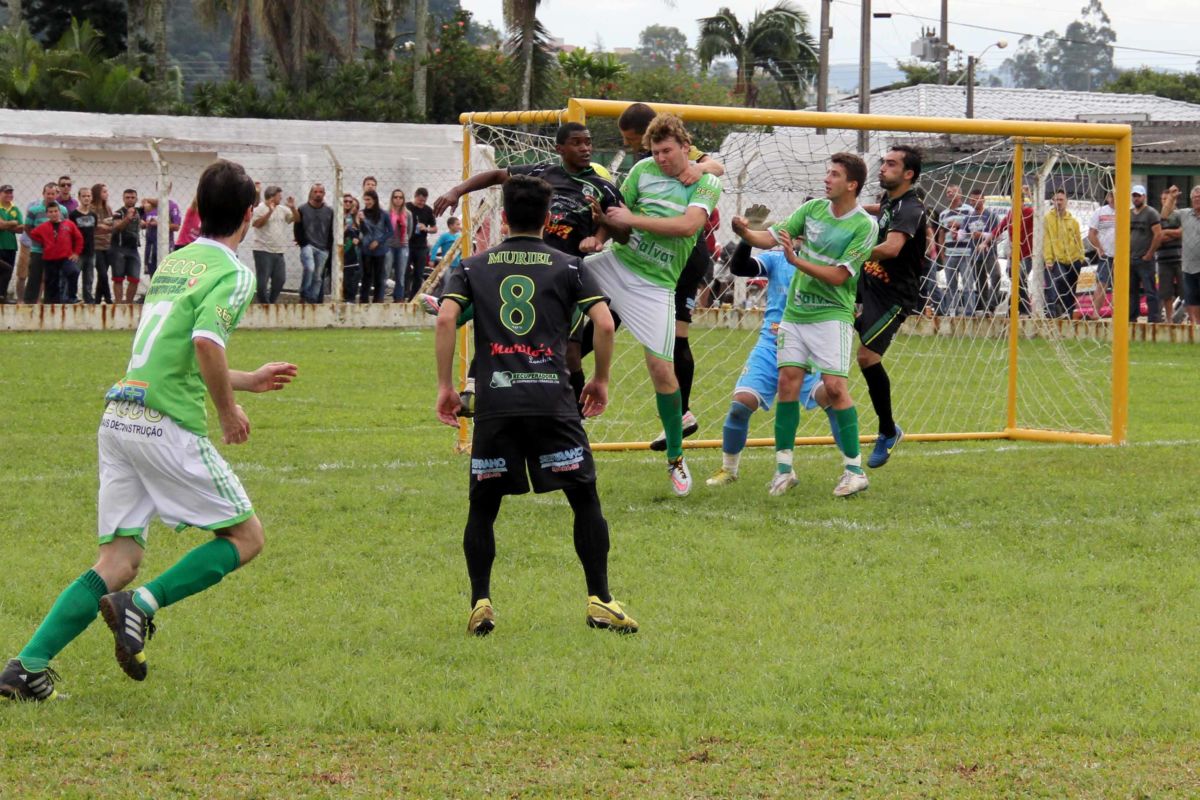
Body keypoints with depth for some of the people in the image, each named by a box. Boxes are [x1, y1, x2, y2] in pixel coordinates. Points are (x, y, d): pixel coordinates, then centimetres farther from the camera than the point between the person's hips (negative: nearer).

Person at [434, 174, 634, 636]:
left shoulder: (474, 267, 14)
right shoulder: (567, 266, 11)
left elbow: (445, 318, -1)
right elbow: (604, 323, 0)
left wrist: (445, 385, 4)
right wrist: (601, 380, 13)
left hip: (495, 404, 1)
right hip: (552, 402, -1)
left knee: (482, 507, 13)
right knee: (585, 501, 9)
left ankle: (480, 604, 2)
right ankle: (599, 601, 4)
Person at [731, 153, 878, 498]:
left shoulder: (864, 226, -10)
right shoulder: (813, 208, 5)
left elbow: (838, 275, -16)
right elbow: (770, 238, 5)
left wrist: (795, 259, -22)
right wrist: (745, 232, -15)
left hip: (832, 314, -5)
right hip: (795, 311, 5)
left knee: (834, 386, -13)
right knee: (788, 382, -1)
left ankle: (854, 469, -4)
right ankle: (783, 469, 6)